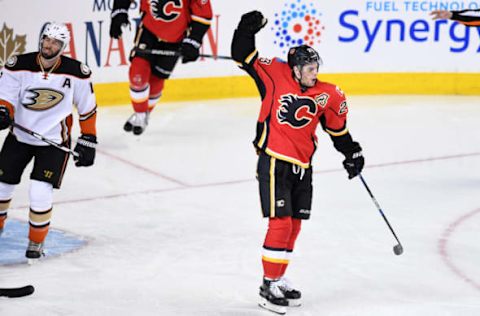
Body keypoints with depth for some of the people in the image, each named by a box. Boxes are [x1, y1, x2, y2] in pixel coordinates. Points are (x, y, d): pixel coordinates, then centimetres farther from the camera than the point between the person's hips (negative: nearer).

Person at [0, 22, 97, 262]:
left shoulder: (76, 73, -14)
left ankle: (36, 242, 8)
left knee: (40, 193, -14)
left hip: (54, 141, -2)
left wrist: (88, 141, -1)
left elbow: (87, 108, -2)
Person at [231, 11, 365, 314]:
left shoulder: (326, 95, 4)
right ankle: (268, 286, -1)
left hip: (302, 166, 6)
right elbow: (244, 57, -5)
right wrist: (247, 30, -16)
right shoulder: (276, 76, -6)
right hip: (274, 162, -6)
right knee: (280, 223, -9)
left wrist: (352, 153, 16)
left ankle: (278, 279, 28)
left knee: (294, 225, 13)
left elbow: (337, 127, 17)